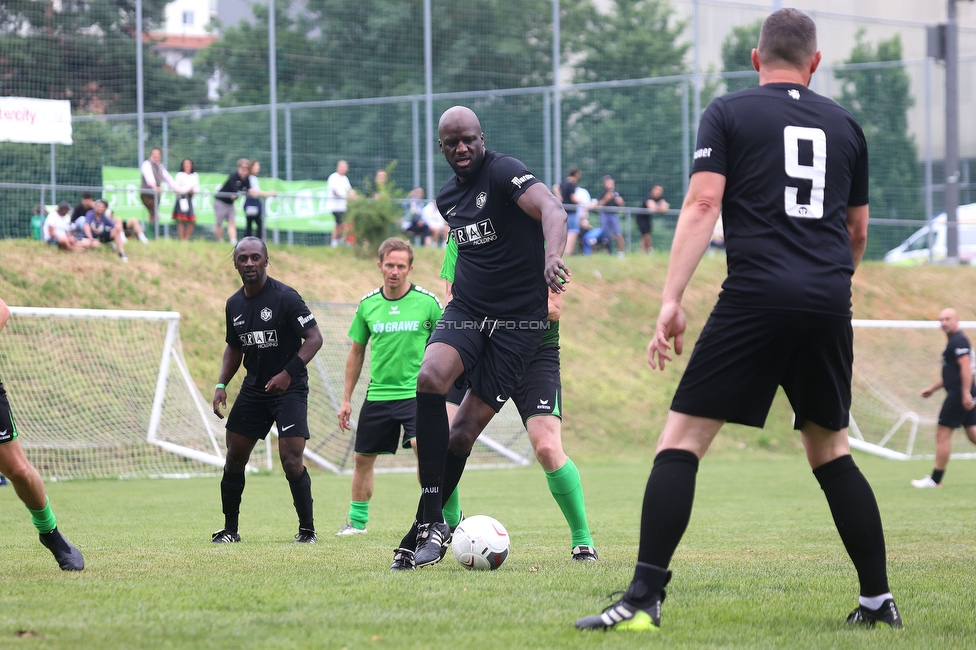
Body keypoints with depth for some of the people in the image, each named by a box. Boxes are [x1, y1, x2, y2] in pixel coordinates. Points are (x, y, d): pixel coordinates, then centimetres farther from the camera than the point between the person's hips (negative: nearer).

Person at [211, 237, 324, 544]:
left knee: (291, 460, -15)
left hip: (289, 389, -6)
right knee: (234, 458, 5)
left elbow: (314, 338, -14)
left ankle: (307, 529, -1)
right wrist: (221, 385, 6)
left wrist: (288, 373, -23)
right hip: (253, 388, 6)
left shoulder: (285, 297, -13)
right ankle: (230, 529, 18)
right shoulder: (234, 304, 7)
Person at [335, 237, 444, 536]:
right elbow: (357, 352, 14)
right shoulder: (367, 304, 4)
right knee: (363, 458, 11)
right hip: (378, 394, 4)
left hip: (417, 392, -4)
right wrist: (346, 399, 14)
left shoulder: (428, 302, -6)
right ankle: (357, 520, 30)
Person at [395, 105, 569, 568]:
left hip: (518, 320, -5)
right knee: (430, 377, -26)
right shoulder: (447, 197, 12)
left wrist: (552, 256, -48)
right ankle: (432, 522, -24)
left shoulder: (503, 172, -11)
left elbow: (550, 208, -30)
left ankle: (428, 526, 11)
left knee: (465, 430, -7)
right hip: (465, 310, 5)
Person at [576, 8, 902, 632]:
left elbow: (702, 205, -6)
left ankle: (643, 599, -14)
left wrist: (671, 299, -10)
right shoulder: (845, 124, 17)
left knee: (681, 441, -3)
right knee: (831, 451, 18)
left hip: (756, 298, -4)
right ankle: (878, 599, 16)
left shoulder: (729, 113, 6)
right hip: (829, 309, 4)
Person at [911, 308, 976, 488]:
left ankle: (935, 479, -2)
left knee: (942, 433, -5)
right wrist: (932, 388, 30)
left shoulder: (958, 341, -12)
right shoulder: (953, 341, 21)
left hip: (959, 394, -10)